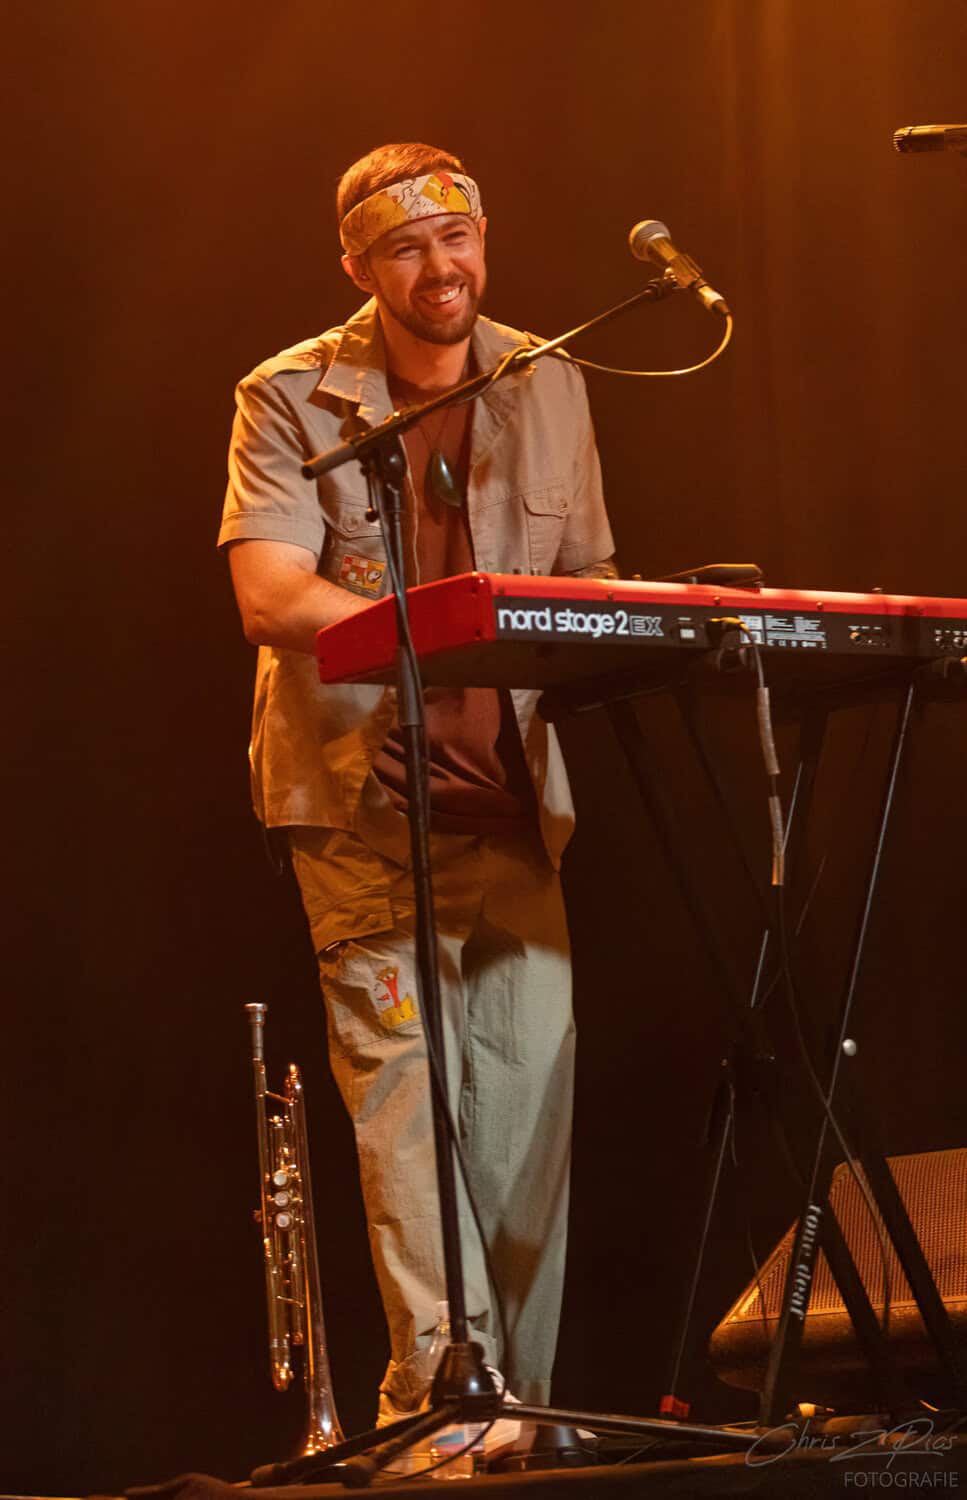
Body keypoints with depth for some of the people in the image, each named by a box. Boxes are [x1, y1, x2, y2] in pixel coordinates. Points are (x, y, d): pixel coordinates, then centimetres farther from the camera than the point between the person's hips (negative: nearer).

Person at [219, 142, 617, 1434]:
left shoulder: (548, 386, 11)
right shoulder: (291, 401, -3)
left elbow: (587, 578, 19)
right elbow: (270, 601, -15)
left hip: (509, 795, 4)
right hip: (363, 796, -4)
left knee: (532, 1086, 0)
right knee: (408, 1090, -12)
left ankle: (519, 1403, 11)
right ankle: (444, 1398, -12)